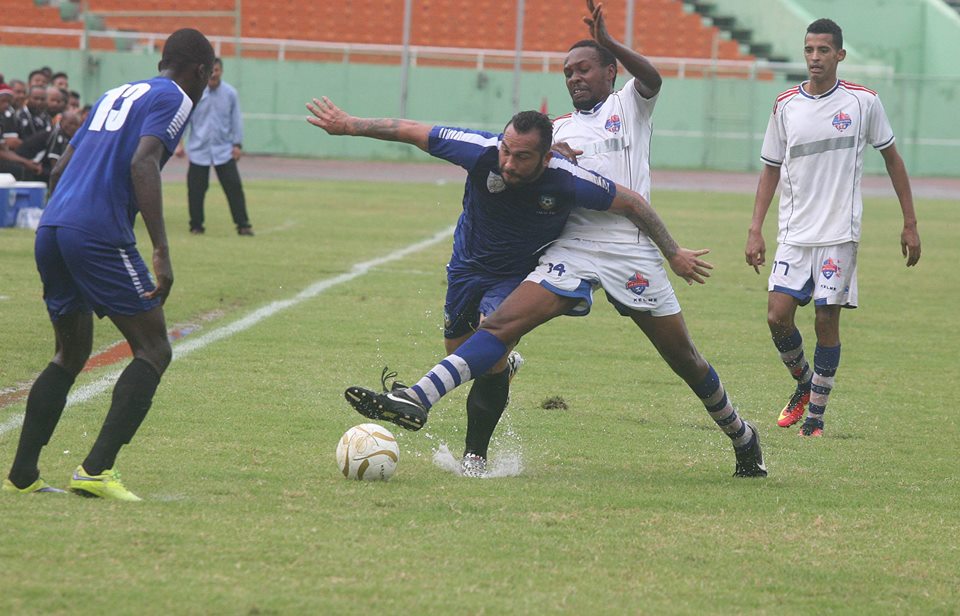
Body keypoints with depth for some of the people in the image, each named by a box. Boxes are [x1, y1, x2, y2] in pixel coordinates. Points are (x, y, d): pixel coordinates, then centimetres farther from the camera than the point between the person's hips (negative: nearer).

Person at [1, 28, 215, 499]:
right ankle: (96, 470, -13)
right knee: (153, 350, -2)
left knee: (70, 354, 21)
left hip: (51, 230, 8)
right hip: (100, 236, -8)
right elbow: (143, 164, -15)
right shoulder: (174, 99, 2)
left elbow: (60, 169, 26)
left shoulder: (113, 96, 26)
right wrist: (161, 252, -20)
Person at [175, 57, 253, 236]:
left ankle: (243, 225, -3)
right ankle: (196, 225, 16)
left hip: (224, 150, 0)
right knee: (196, 189, 3)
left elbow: (236, 120, 7)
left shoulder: (230, 93, 0)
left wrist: (237, 144, 3)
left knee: (234, 187, -6)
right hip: (198, 150, 0)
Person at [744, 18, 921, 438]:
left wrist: (910, 224, 6)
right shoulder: (786, 105, 5)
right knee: (778, 316, -7)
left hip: (840, 233, -2)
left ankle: (816, 415, 8)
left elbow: (892, 158, 8)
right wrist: (755, 230, 4)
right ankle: (803, 382, 21)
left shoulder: (863, 102, -2)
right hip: (794, 233, 2)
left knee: (826, 320, -4)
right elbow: (771, 169, 12)